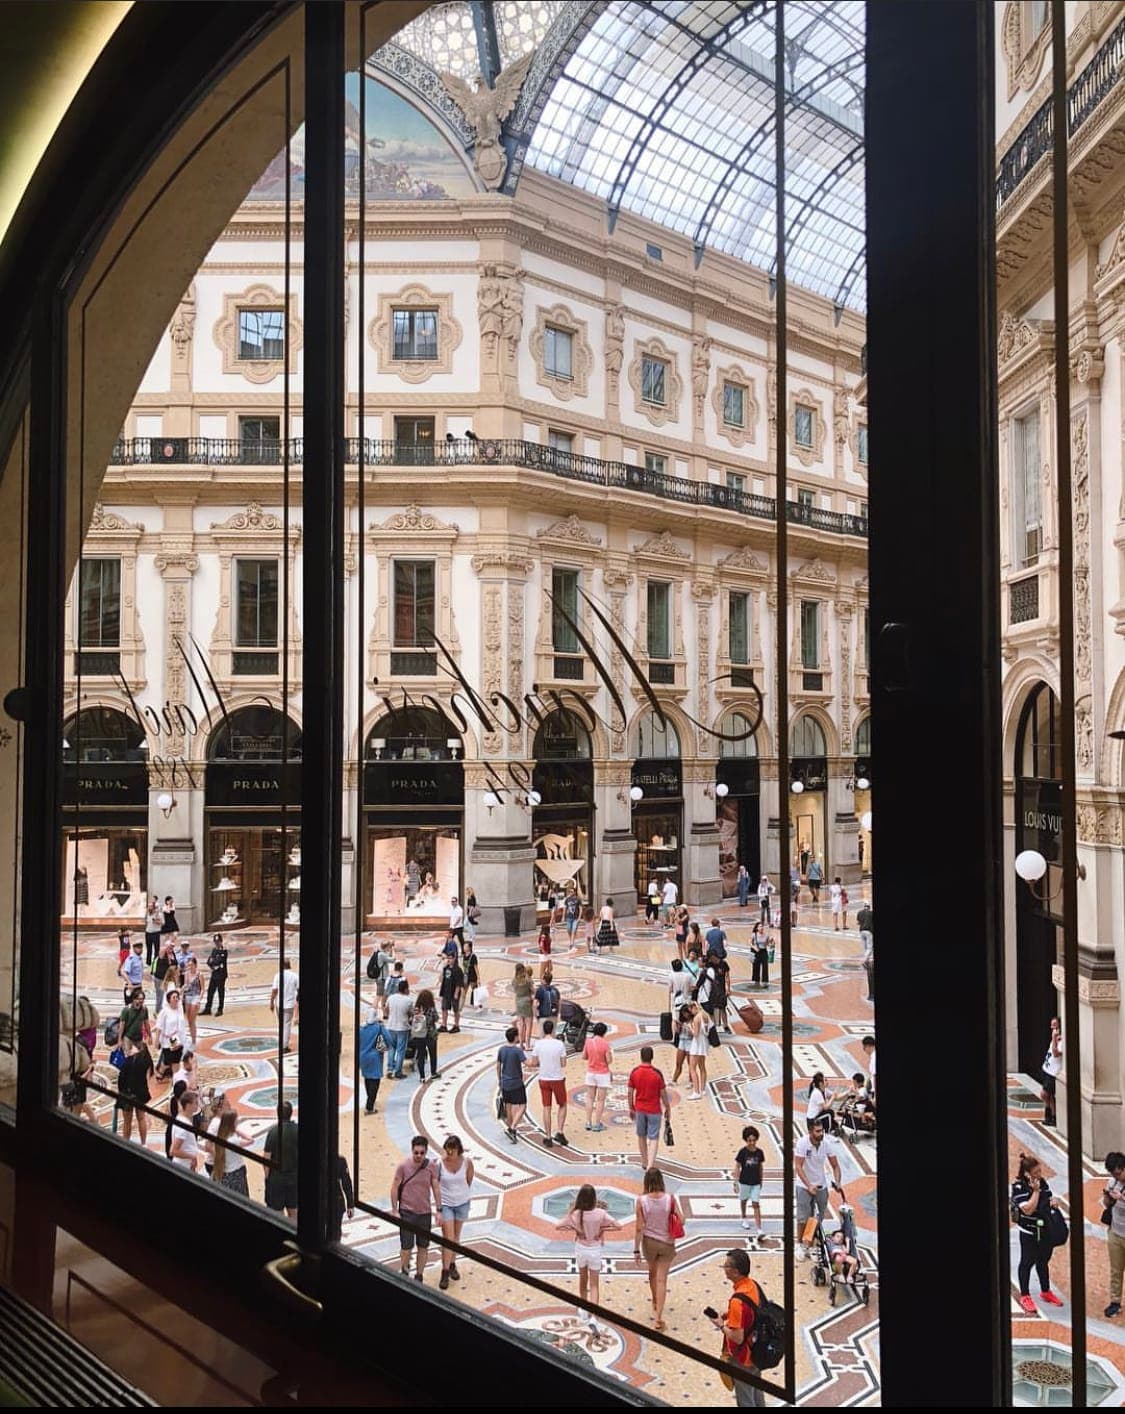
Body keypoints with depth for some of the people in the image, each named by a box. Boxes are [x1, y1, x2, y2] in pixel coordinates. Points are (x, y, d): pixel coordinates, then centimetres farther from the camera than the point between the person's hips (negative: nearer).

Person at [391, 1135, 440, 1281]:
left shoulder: (431, 1167, -6)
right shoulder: (403, 1166, -12)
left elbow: (436, 1188, 2)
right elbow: (394, 1188, -5)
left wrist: (439, 1210, 1)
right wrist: (395, 1210, -6)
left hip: (425, 1213, 2)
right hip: (407, 1213, -2)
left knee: (423, 1247, 9)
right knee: (406, 1247, 2)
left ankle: (419, 1276, 24)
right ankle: (404, 1272, 26)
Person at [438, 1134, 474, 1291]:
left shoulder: (467, 1162, -15)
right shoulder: (439, 1163, -19)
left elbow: (469, 1180, 2)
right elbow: (435, 1183, -7)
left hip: (462, 1203, 2)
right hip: (446, 1204, -2)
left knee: (456, 1236, 17)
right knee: (448, 1238, -3)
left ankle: (452, 1265, 35)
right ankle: (445, 1273, 7)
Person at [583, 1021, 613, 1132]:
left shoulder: (588, 1041, -5)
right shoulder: (605, 1043, -17)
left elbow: (584, 1057, 4)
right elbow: (609, 1061, -13)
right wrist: (610, 1053, 6)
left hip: (590, 1073, 4)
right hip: (603, 1074, -4)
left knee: (590, 1098, 14)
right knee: (600, 1100, 6)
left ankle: (588, 1123, 16)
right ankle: (597, 1124, 9)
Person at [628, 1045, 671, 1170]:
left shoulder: (634, 1072, -7)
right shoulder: (657, 1073, -15)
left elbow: (630, 1092, -2)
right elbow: (663, 1093, -9)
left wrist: (631, 1108, 11)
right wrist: (668, 1109, 4)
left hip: (639, 1109, 3)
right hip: (654, 1110, -3)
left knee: (641, 1136, 19)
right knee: (654, 1138, 2)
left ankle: (644, 1162, 32)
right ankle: (650, 1166, -9)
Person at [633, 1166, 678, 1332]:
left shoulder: (641, 1200, -16)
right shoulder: (670, 1199, -16)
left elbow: (639, 1228, -12)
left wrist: (636, 1249, -4)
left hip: (649, 1242, 1)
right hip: (667, 1243, -1)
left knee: (652, 1273, 26)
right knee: (662, 1279, 6)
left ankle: (655, 1304, 46)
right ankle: (658, 1316, -1)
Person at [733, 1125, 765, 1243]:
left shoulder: (759, 1152, -7)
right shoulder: (742, 1152, -15)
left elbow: (761, 1167, 7)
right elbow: (737, 1167, -9)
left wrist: (761, 1180, 14)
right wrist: (736, 1183, -9)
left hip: (756, 1183, 1)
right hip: (744, 1181, -1)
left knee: (756, 1204, -5)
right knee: (744, 1200, 20)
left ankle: (758, 1229, -8)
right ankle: (744, 1218, 45)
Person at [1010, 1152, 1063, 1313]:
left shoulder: (1042, 1181, -2)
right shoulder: (1019, 1186, -21)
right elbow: (1028, 1209, -27)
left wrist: (1053, 1202, -8)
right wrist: (1035, 1190, -29)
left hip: (1046, 1229, 6)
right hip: (1029, 1232, -6)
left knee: (1044, 1261, 20)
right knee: (1027, 1262, 7)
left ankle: (1045, 1292, 37)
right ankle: (1025, 1296, 20)